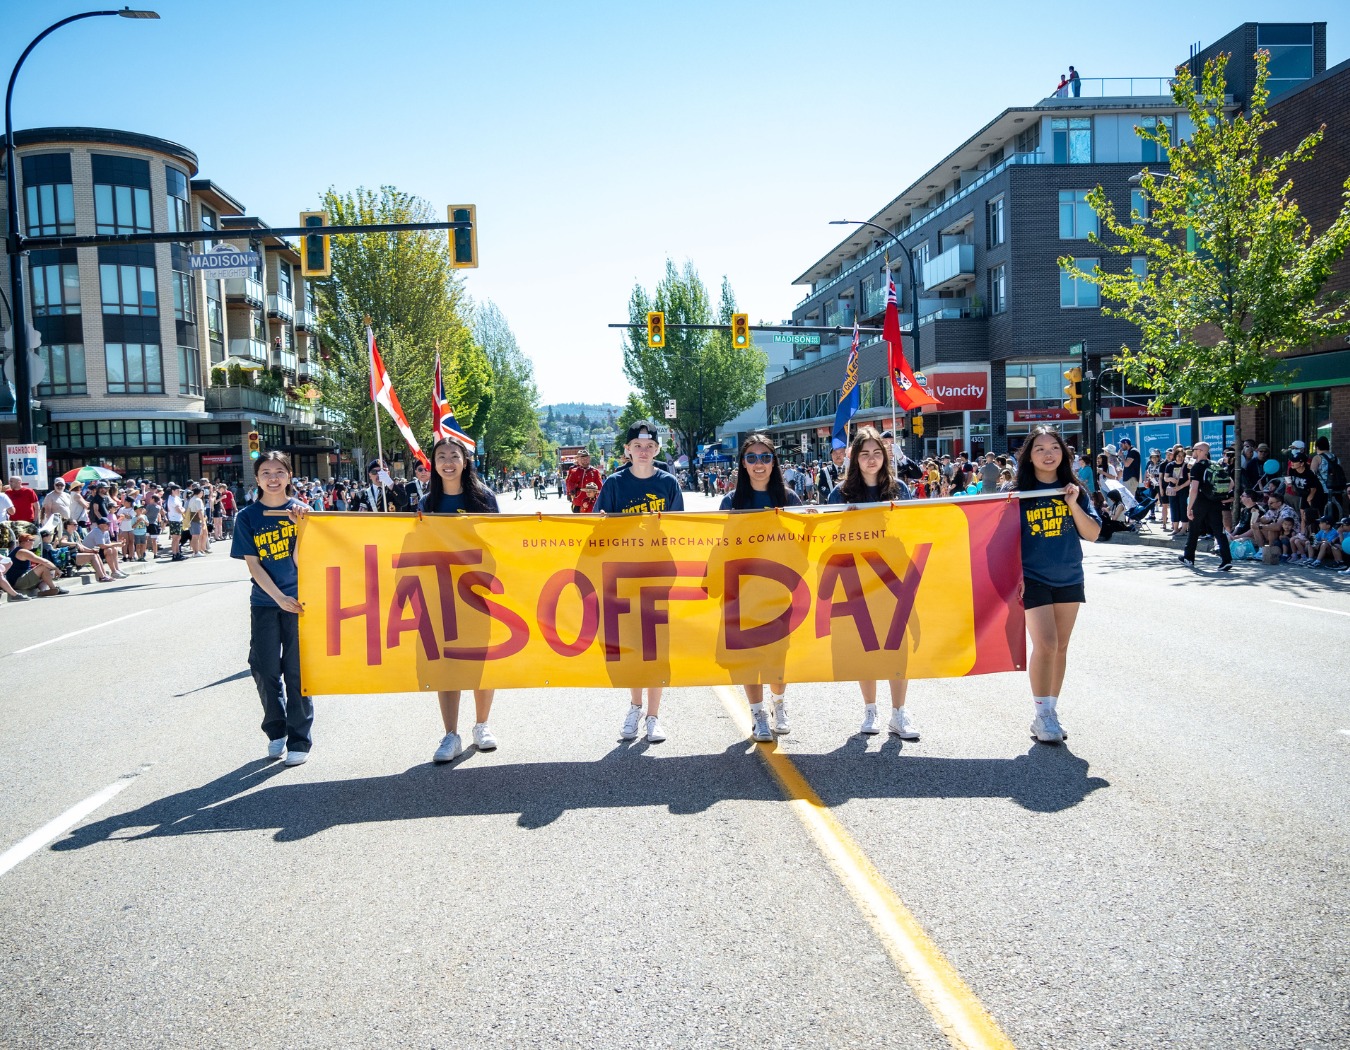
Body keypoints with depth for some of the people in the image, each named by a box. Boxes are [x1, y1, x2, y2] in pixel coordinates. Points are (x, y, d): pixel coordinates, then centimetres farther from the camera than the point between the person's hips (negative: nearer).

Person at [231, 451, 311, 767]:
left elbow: (300, 559, -9)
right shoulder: (247, 517, 2)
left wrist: (301, 524, -23)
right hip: (264, 602, 2)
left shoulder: (301, 510, 0)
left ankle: (299, 740, 10)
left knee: (297, 670, -1)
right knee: (265, 669, 3)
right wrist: (279, 597, -13)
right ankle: (276, 731, 25)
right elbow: (252, 564, -3)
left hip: (299, 598, -1)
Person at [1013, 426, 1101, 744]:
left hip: (1069, 579, 4)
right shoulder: (1020, 492, -5)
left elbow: (1093, 534, -2)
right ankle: (1043, 715, 0)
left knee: (1060, 647, 9)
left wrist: (1074, 504, -14)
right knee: (1045, 644, -12)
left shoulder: (1073, 490, 4)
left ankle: (1051, 712, 20)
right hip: (1033, 579, -4)